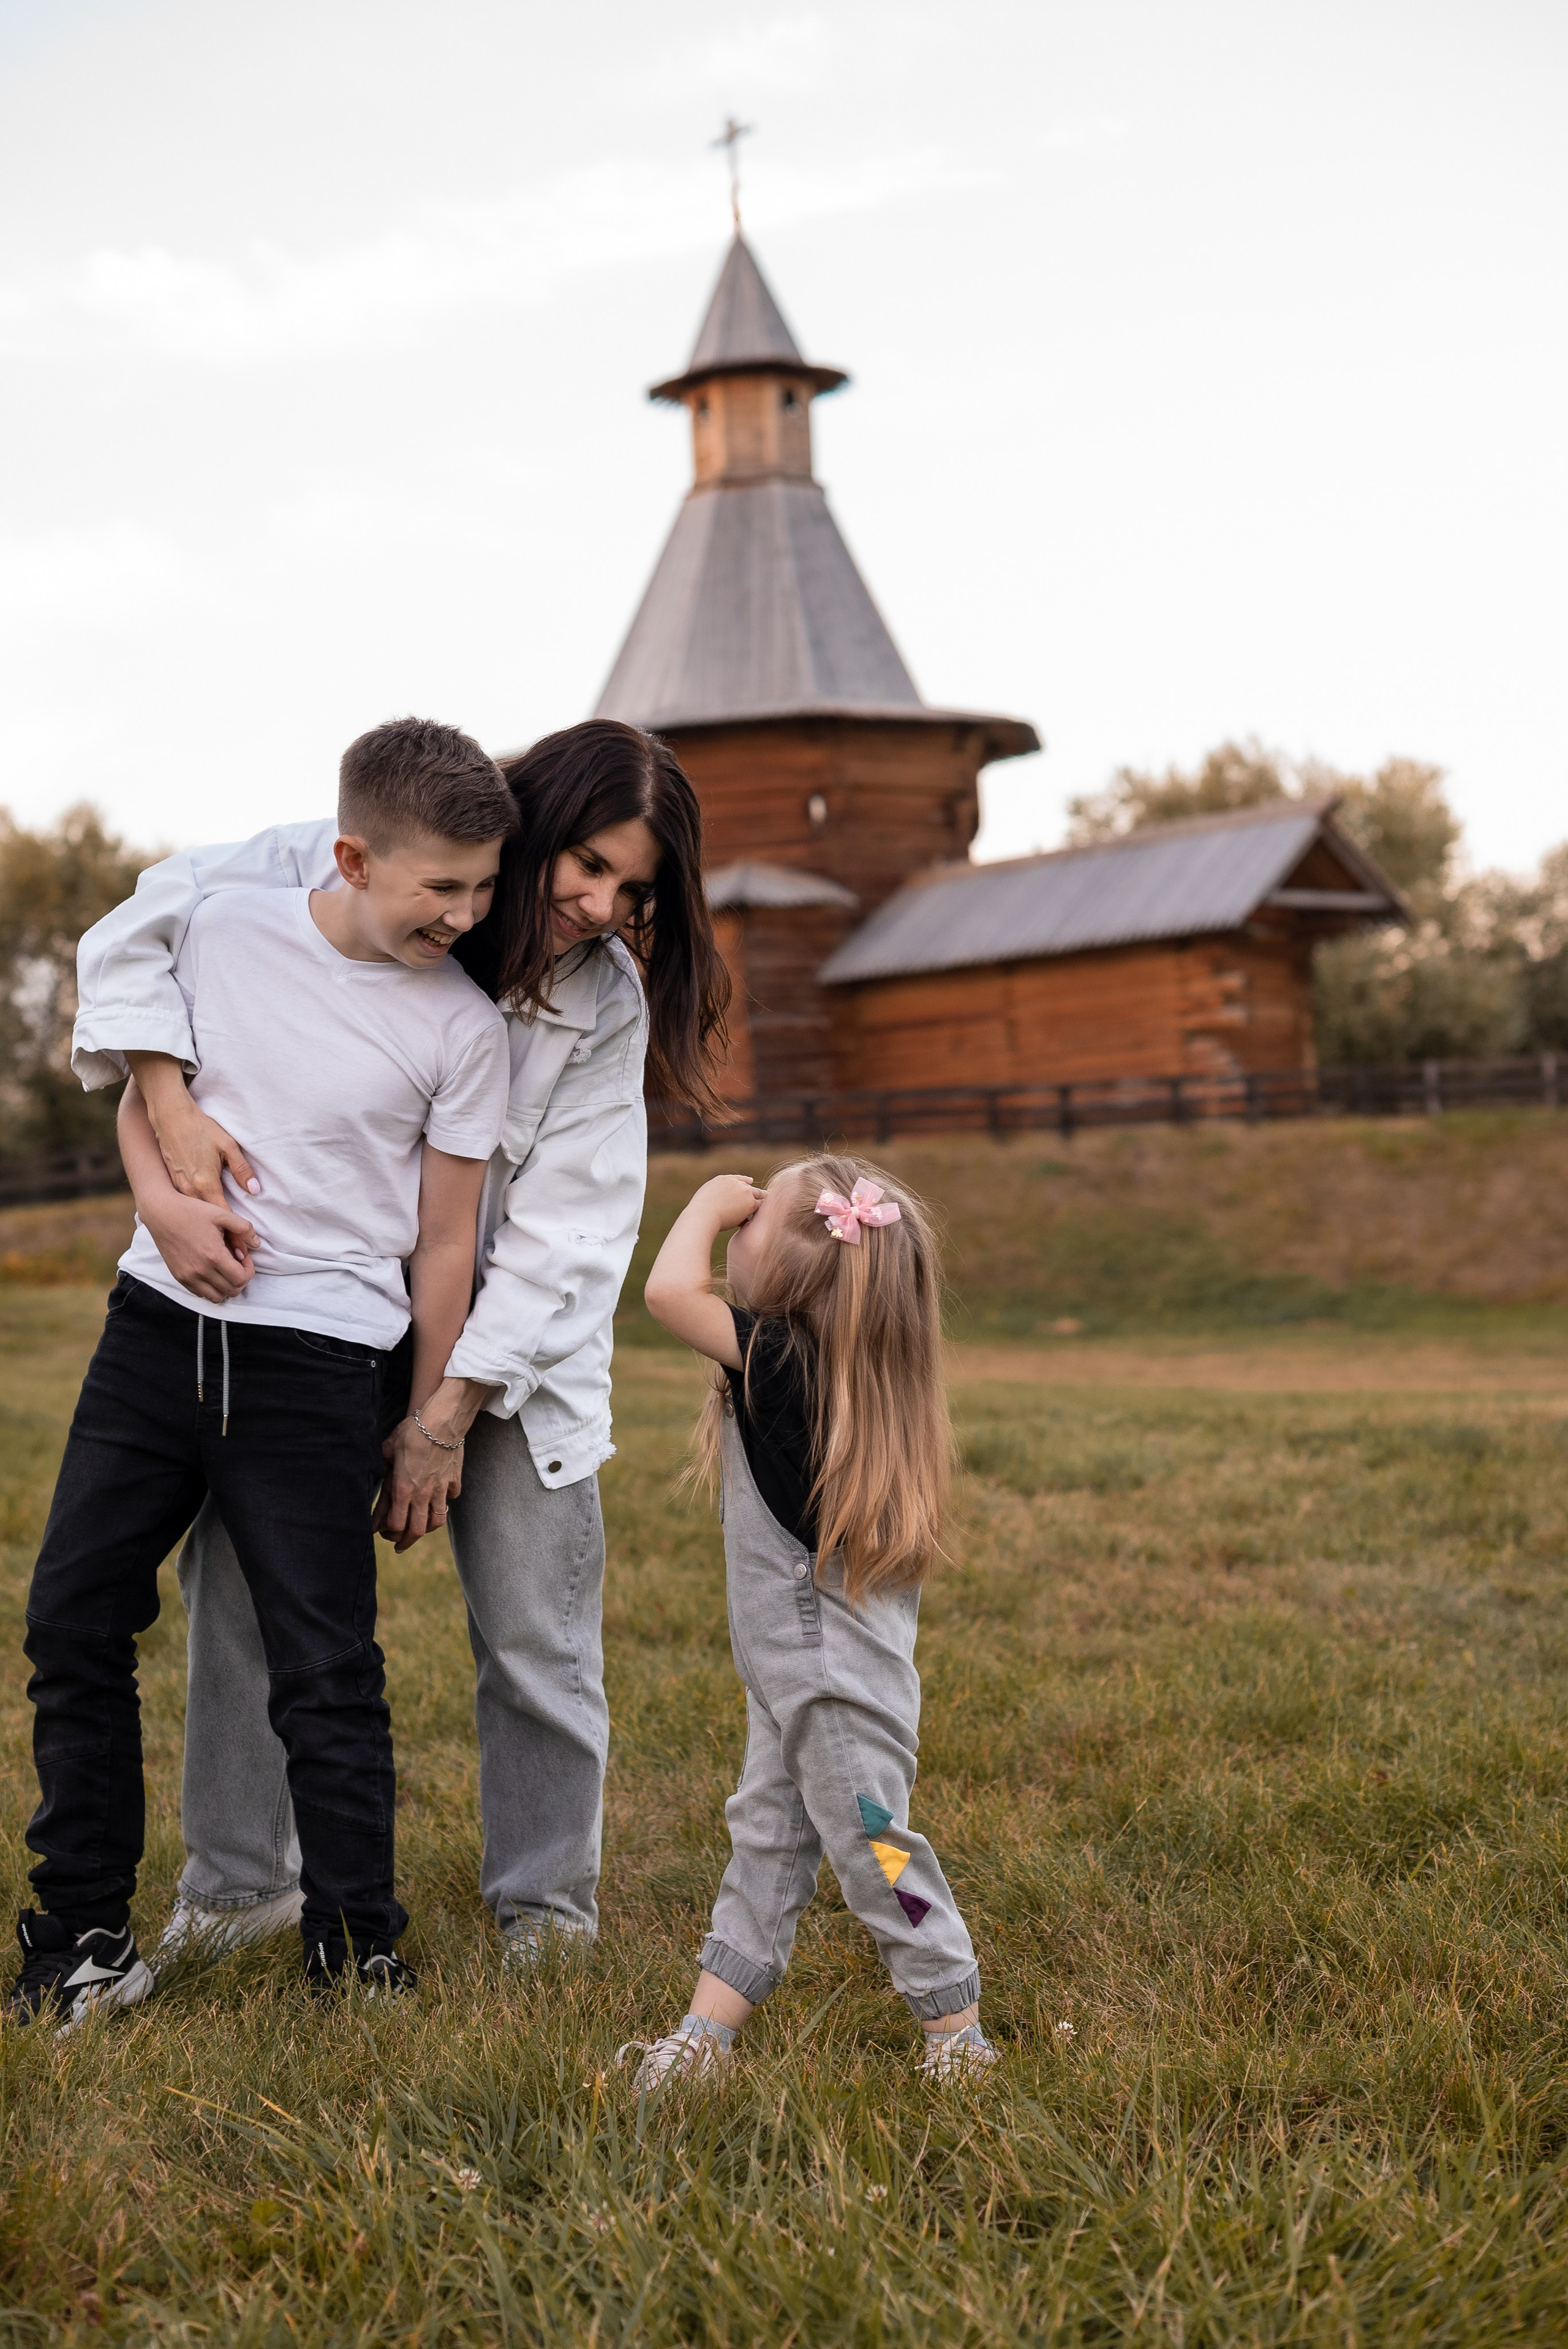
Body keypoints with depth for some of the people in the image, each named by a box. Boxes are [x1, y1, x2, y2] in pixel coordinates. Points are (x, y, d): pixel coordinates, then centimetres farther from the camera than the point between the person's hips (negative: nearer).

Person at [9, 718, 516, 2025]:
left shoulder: (464, 1029, -5)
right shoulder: (226, 932, 2)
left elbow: (443, 1243, 1)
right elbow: (143, 1090, 16)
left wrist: (429, 1427, 4)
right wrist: (162, 1195, -6)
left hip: (316, 1356, -3)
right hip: (159, 1321, 4)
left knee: (324, 1670, -2)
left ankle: (359, 1957, 13)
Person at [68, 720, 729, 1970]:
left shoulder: (606, 1004, -13)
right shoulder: (337, 877, -16)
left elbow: (559, 1239, -15)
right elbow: (133, 936, -14)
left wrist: (450, 1414, -18)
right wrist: (171, 1108, -29)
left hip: (512, 1345, 0)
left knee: (535, 1639, 1)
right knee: (242, 1586, 2)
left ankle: (547, 1908, 21)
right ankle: (240, 1884, 22)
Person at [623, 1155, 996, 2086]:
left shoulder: (785, 1361, -22)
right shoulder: (832, 1372, 5)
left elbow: (671, 1290, -30)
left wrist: (709, 1202, -17)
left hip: (839, 1685, -10)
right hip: (792, 1678, 10)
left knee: (872, 1848, 2)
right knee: (766, 1841, 14)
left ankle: (959, 2030, 16)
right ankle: (707, 2033, 22)